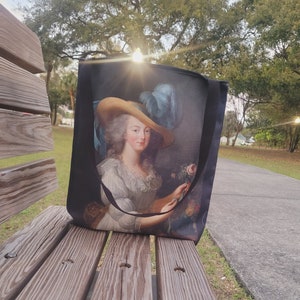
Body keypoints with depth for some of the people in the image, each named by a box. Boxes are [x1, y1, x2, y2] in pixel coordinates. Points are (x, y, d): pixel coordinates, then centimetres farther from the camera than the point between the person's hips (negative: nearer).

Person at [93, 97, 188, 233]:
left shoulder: (147, 166, 1)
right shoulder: (113, 171, -18)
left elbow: (148, 208, 5)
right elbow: (125, 221, -16)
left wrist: (173, 195, -5)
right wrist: (162, 216, -18)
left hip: (139, 234, 6)